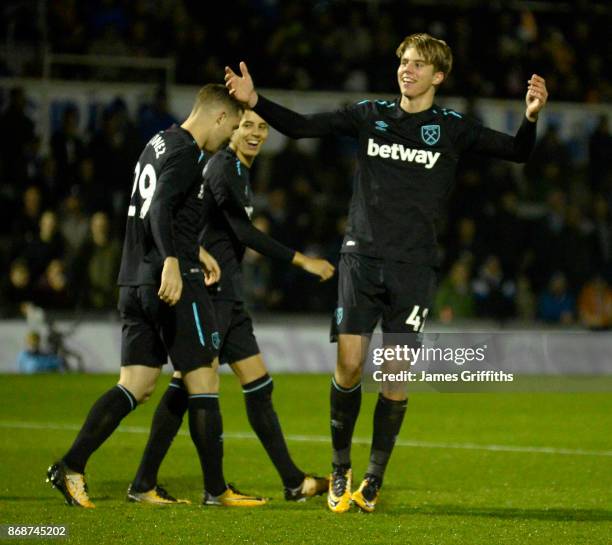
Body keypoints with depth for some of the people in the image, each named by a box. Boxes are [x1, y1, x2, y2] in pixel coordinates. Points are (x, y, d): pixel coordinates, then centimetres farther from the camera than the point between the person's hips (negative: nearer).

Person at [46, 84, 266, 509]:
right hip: (174, 280, -9)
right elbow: (161, 208, -24)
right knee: (204, 379, -1)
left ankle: (71, 468, -3)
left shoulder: (159, 143, 19)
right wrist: (172, 262, -34)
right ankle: (216, 489, 2)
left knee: (136, 385, 7)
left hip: (135, 282, 9)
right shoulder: (187, 152, -10)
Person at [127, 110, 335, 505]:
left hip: (227, 295, 10)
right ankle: (144, 484, -6)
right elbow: (244, 232, -19)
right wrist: (302, 261, -20)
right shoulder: (224, 168, -11)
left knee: (258, 385, 8)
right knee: (188, 384, -10)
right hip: (210, 292, -10)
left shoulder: (240, 171, 19)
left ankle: (293, 482, 10)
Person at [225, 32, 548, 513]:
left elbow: (517, 152, 0)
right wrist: (255, 101, -5)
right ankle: (340, 469, 11)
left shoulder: (452, 129, 3)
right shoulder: (370, 115, 8)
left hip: (413, 267, -1)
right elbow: (302, 127, 8)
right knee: (349, 364, -8)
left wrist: (531, 118, -21)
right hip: (362, 257, 1)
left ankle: (374, 481, 14)